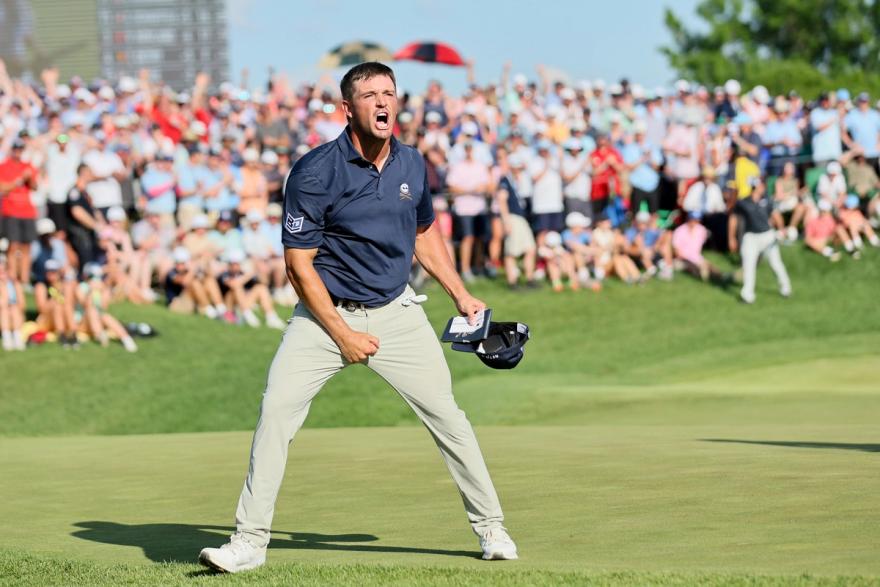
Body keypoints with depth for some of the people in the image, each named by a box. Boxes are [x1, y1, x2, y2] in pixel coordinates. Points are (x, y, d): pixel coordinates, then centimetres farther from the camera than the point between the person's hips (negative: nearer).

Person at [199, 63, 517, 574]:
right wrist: (343, 336, -15)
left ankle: (491, 527, 14)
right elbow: (299, 264, -14)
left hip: (395, 312, 3)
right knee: (277, 409, -16)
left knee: (446, 414, -2)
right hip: (326, 313, -3)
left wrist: (461, 294, 14)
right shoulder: (315, 172, -16)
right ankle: (250, 541, -9)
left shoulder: (412, 165, 0)